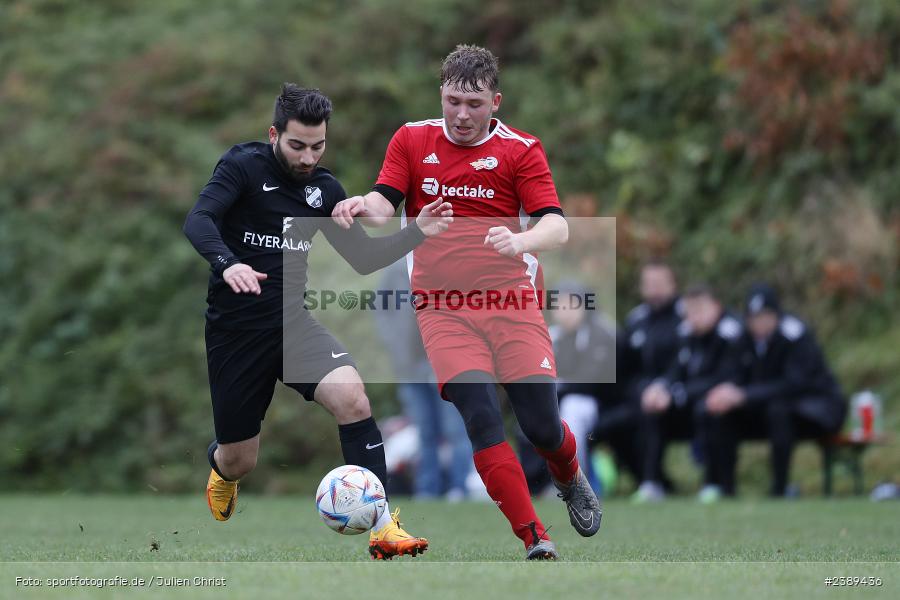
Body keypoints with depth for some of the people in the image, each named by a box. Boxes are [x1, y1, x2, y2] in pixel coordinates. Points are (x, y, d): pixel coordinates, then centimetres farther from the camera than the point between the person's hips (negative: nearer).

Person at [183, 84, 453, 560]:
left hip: (292, 324, 3)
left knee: (351, 396, -26)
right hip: (235, 331, -3)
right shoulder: (244, 166, -10)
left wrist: (417, 233, -5)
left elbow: (363, 258, 10)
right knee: (239, 460, 6)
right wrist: (227, 263, -43)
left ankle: (382, 530, -24)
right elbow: (198, 221, -24)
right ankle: (221, 467, 48)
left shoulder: (324, 189, 6)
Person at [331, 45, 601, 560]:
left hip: (511, 300, 0)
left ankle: (572, 480, 29)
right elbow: (385, 205, 1)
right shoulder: (412, 140, 9)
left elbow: (557, 227, -8)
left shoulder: (521, 149, 2)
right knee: (481, 415, -19)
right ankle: (536, 542, -14)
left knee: (542, 425, -7)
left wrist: (520, 241, -30)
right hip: (443, 305, 0)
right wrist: (364, 206, -24)